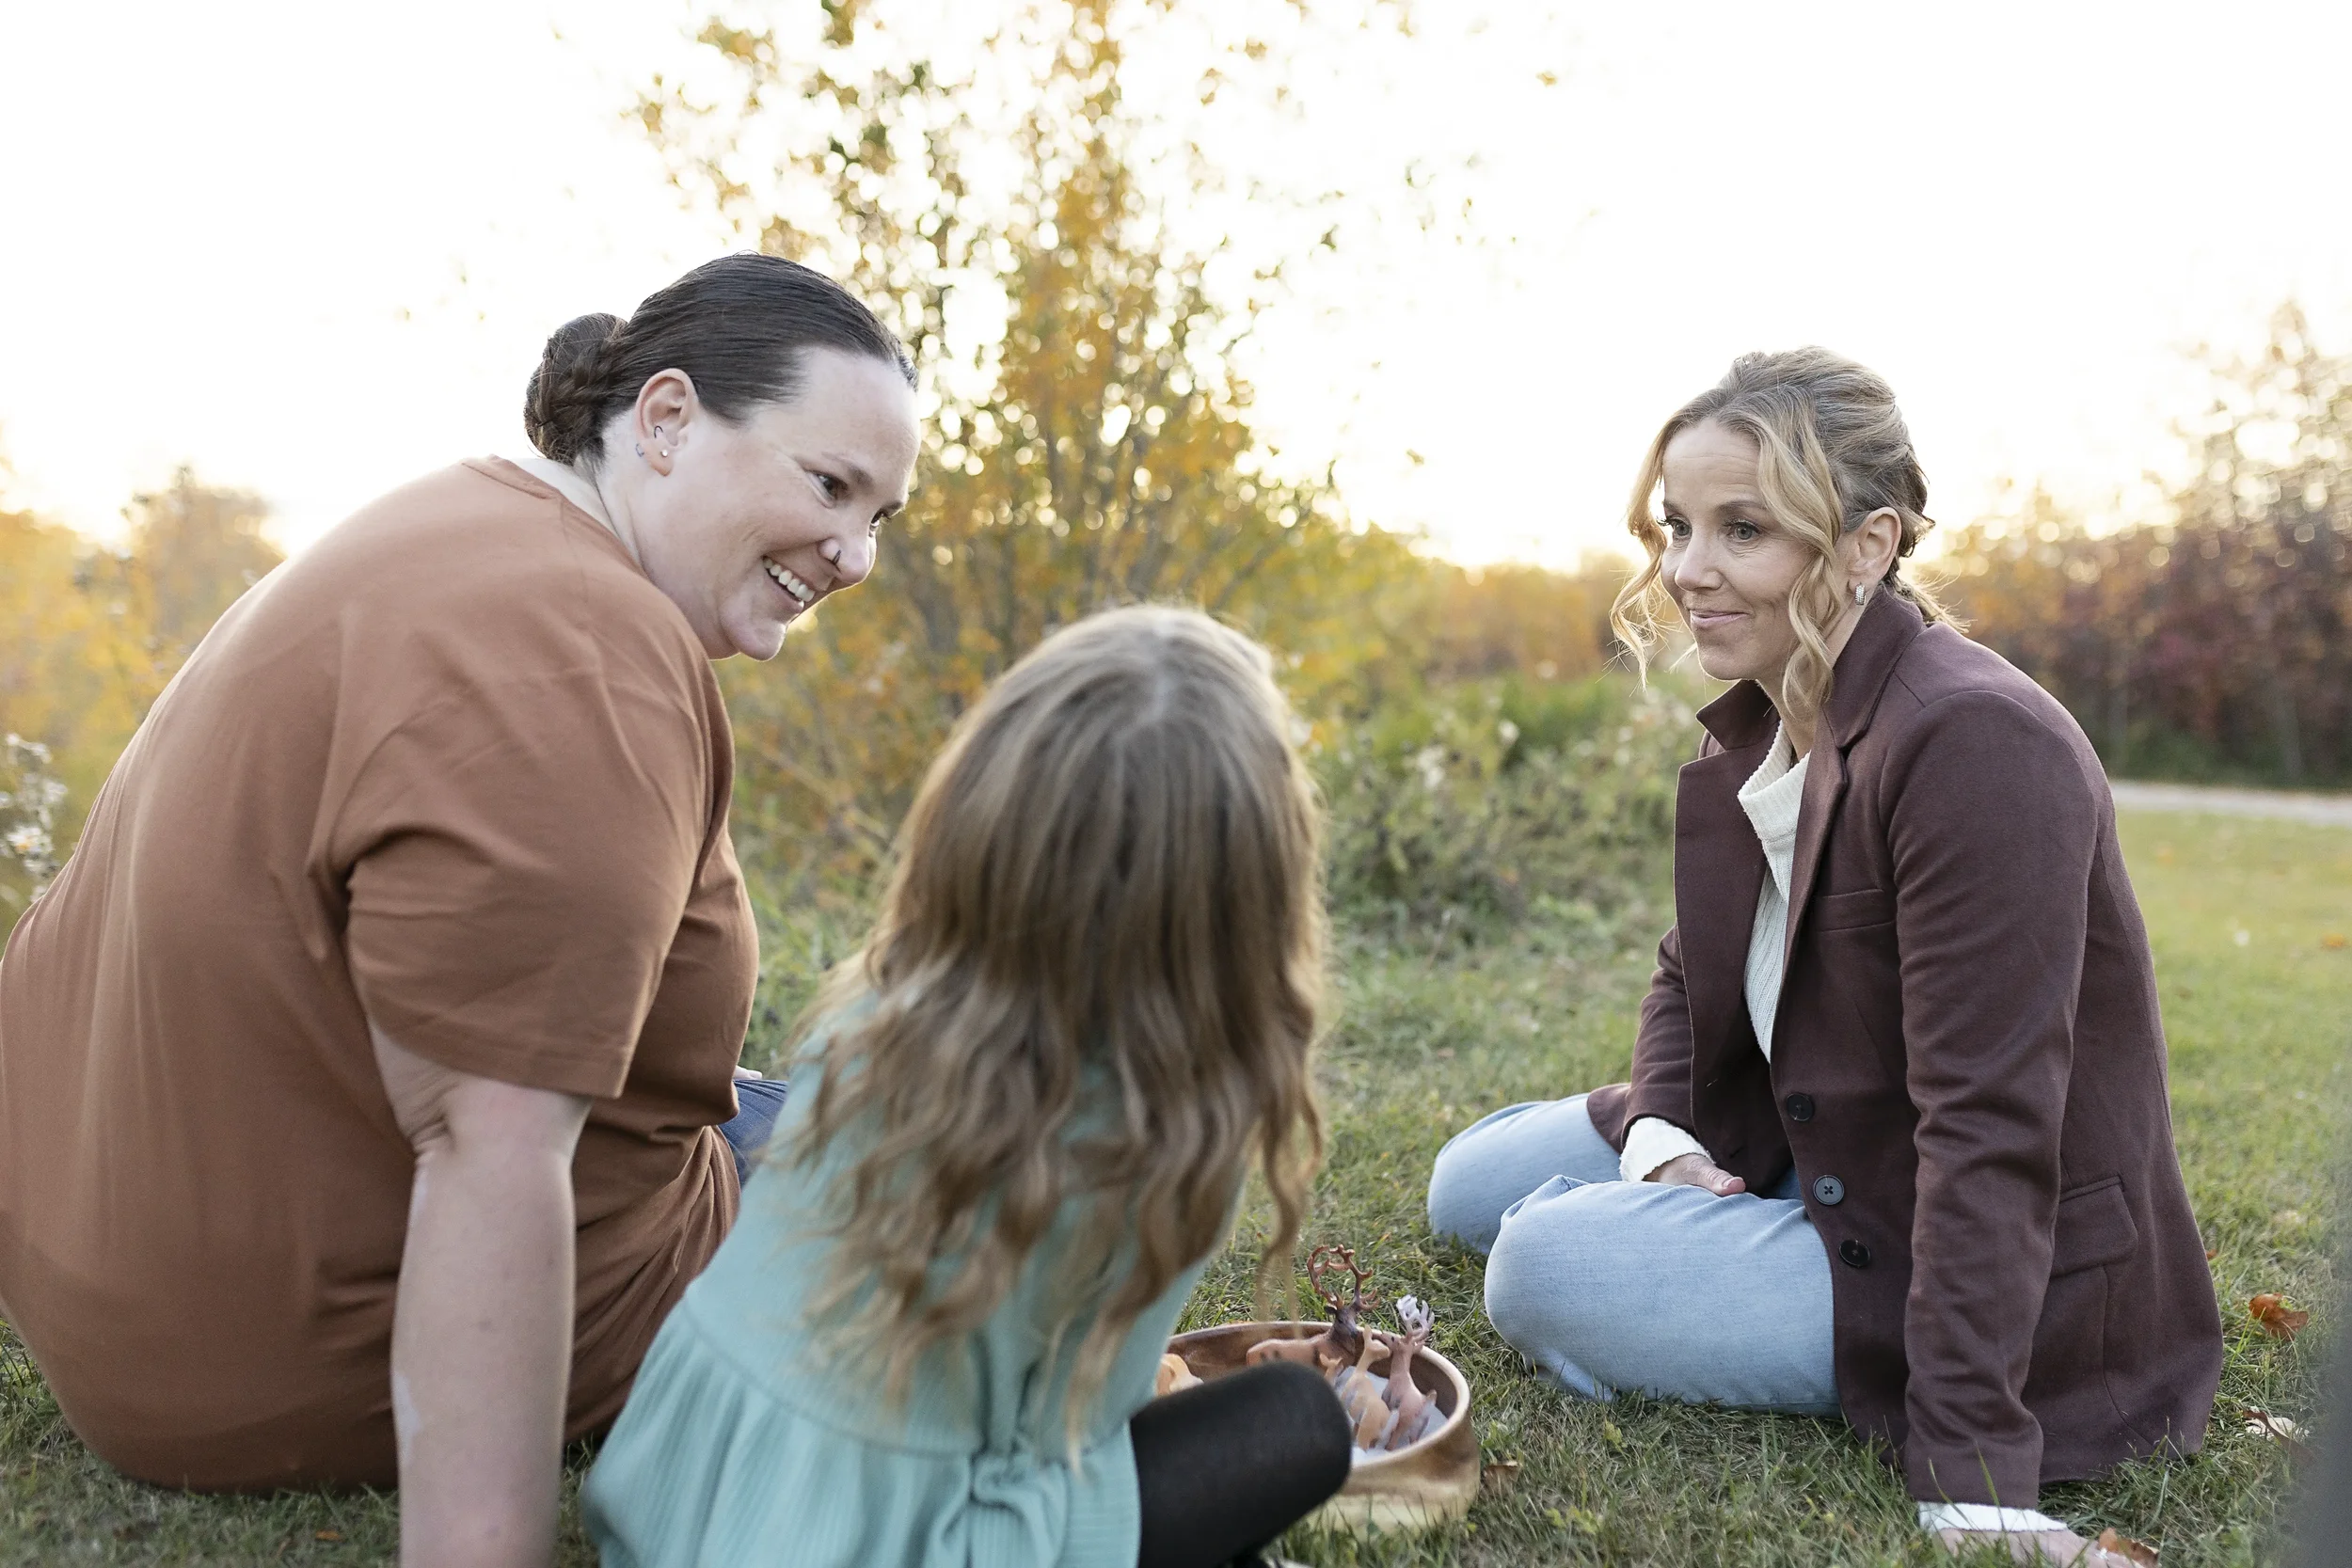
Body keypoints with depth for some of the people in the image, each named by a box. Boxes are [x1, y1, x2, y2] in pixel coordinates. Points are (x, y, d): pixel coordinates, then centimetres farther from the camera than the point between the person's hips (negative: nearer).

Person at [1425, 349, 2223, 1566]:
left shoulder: (1976, 745, -27)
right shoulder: (1755, 728, 1)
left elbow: (1990, 1121, -30)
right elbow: (1689, 978, 12)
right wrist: (1657, 1138, -9)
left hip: (2013, 1292, -9)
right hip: (1814, 1163, 9)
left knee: (1549, 1270, -22)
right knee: (1475, 1183, 8)